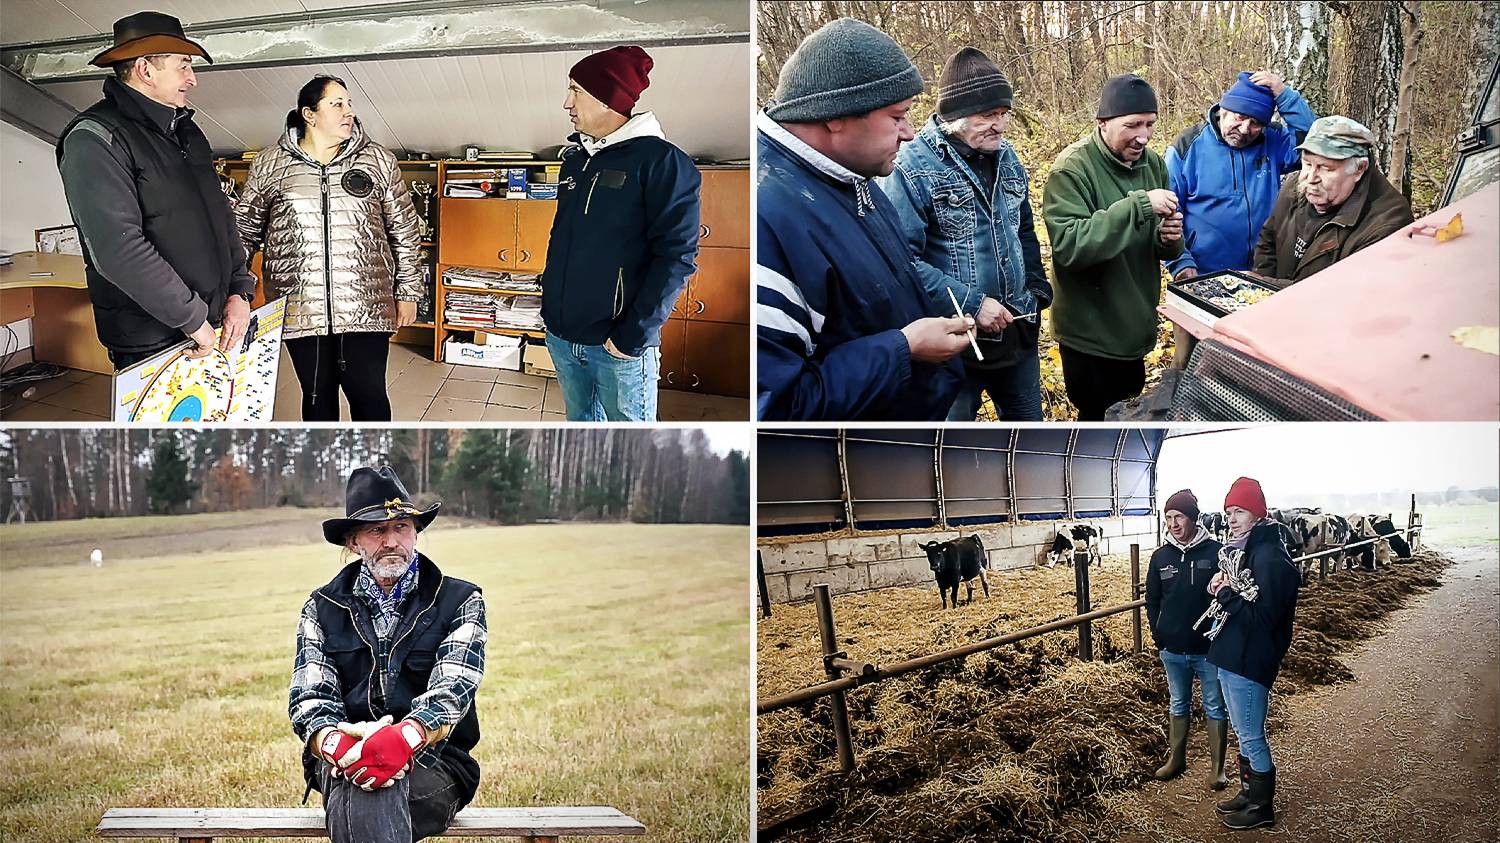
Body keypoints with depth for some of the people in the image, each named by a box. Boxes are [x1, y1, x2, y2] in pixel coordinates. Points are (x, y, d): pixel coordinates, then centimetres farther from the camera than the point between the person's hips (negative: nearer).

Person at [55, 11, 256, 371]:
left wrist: (240, 290, 2)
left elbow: (221, 216, 18)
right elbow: (118, 247, -22)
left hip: (215, 327, 7)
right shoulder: (95, 139, -12)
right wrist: (194, 318, -19)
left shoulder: (187, 130, 16)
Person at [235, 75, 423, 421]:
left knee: (369, 396, 0)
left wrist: (408, 292, 6)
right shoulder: (269, 165, 5)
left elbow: (405, 232, 8)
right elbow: (244, 232, 11)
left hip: (367, 310, 0)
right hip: (301, 311, 1)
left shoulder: (379, 161, 5)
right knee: (317, 396, 11)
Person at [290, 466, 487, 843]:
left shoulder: (461, 602, 7)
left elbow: (451, 689, -9)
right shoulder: (321, 609, 14)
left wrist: (406, 737, -33)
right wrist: (334, 742, -25)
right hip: (344, 757, 1)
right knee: (361, 780, -38)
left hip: (433, 759, -1)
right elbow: (308, 697, 1)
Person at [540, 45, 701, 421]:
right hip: (561, 335, 7)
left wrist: (635, 334, -18)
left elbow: (676, 256, -16)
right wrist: (550, 303, 14)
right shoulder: (576, 158, 12)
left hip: (618, 347, -7)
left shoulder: (661, 161, -11)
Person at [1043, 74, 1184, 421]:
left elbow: (1161, 249, 12)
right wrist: (1138, 205, -33)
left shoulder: (1152, 163, 4)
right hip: (1090, 337, -7)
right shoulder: (1072, 169, -18)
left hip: (1136, 332, 7)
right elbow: (1068, 245, -30)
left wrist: (1169, 238, -14)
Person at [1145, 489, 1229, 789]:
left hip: (1209, 648, -3)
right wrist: (1158, 636, 4)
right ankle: (1176, 759, 31)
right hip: (1172, 650, 3)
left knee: (1215, 708, 9)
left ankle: (1217, 767, 19)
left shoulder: (1216, 552, -11)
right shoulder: (1161, 557, 1)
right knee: (1178, 705, 18)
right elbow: (1152, 600, 10)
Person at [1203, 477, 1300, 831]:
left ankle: (1262, 807, 18)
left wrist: (1226, 594, -18)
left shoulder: (1270, 556, -21)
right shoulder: (1241, 549, 8)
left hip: (1249, 662, -9)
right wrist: (1221, 588, -1)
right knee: (1244, 733, 21)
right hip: (1230, 656, 9)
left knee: (1251, 737, 4)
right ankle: (1249, 792, 36)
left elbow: (1263, 616, -24)